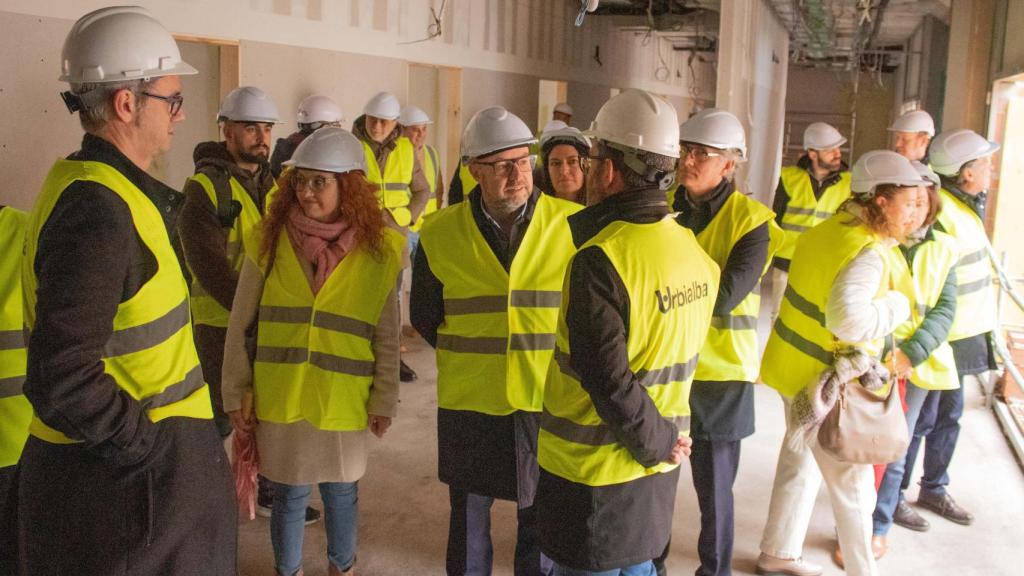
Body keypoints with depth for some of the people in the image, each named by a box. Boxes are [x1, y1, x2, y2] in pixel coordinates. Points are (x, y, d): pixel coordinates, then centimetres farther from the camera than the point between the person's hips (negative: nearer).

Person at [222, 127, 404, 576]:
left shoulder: (379, 251, -6)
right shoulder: (269, 242, -4)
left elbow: (387, 337, 0)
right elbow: (239, 326, 1)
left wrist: (384, 400, -1)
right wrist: (237, 393, 1)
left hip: (344, 401, 0)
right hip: (279, 398, 0)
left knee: (341, 492, 16)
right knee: (289, 494, 13)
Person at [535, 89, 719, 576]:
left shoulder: (601, 259, -24)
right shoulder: (692, 250, 1)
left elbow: (608, 380, -25)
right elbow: (675, 355, 6)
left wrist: (654, 442, -12)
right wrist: (663, 439, 8)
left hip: (594, 468, -7)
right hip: (655, 467, 7)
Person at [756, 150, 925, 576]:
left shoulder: (827, 230, 1)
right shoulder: (867, 254, -25)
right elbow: (847, 317, -39)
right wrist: (896, 306, -23)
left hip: (795, 367, 9)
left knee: (798, 462, 23)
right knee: (853, 487, 8)